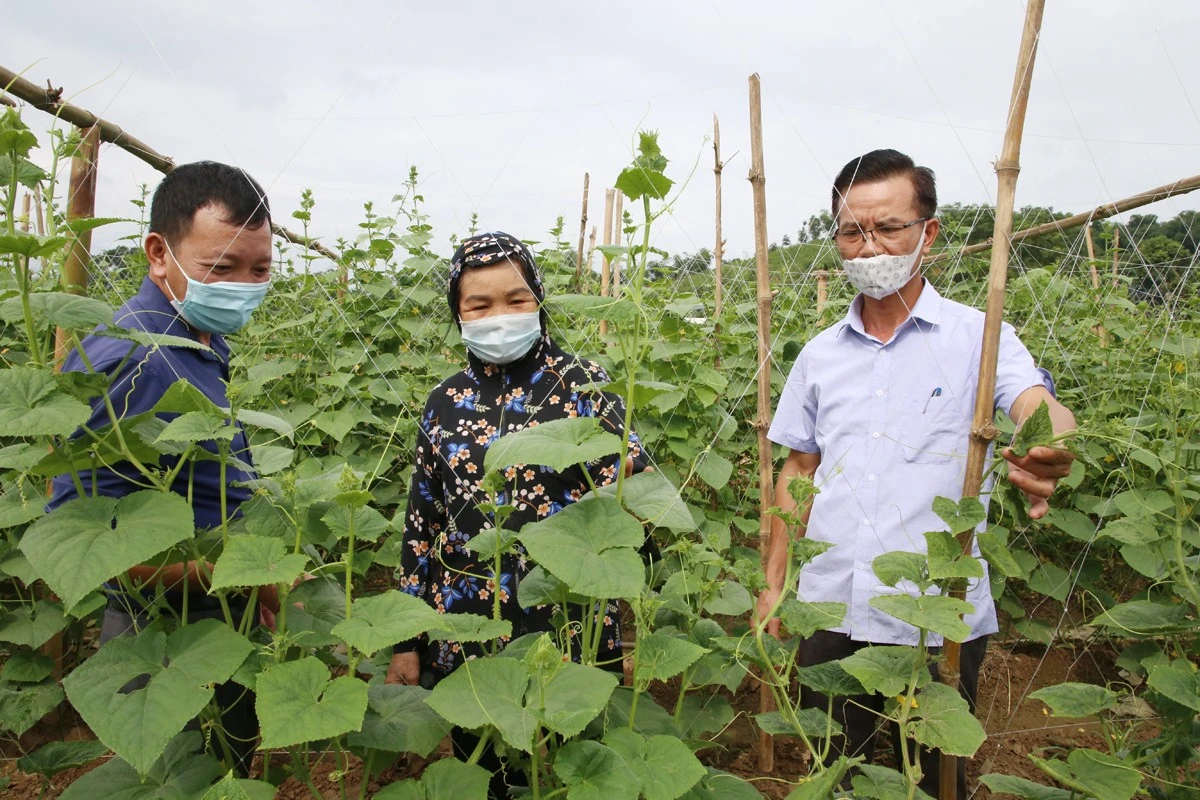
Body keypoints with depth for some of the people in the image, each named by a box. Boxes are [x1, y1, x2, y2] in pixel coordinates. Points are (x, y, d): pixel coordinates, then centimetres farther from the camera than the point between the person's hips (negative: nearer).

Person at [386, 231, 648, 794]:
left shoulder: (581, 383, -5)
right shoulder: (446, 403, 3)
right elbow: (421, 524, 8)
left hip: (572, 626, -2)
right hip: (467, 636, 3)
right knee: (482, 777, 18)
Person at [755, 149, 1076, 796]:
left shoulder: (979, 337, -5)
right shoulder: (820, 355, 6)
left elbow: (1040, 408, -22)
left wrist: (1048, 451, -46)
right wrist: (773, 584, 8)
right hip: (830, 615, 3)